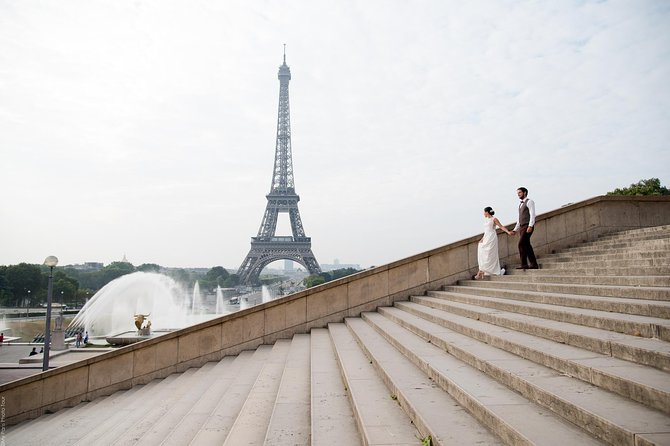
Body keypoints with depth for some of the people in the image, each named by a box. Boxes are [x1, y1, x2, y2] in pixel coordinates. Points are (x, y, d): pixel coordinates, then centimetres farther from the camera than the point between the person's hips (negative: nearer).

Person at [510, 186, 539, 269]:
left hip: (528, 226, -8)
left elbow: (532, 215, -12)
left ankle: (524, 264, -17)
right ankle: (533, 264, 9)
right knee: (527, 246, 6)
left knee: (521, 244, -17)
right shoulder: (520, 205, 23)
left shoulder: (529, 202, -2)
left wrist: (530, 226, -23)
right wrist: (515, 230, 17)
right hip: (522, 227, 8)